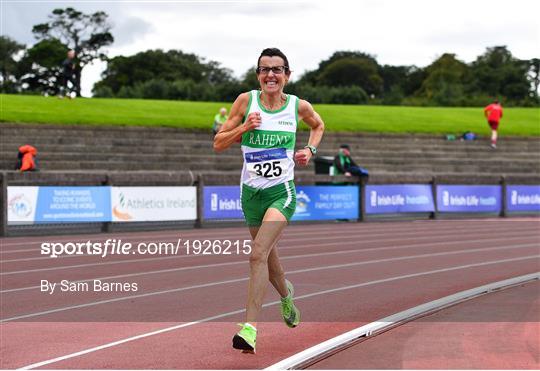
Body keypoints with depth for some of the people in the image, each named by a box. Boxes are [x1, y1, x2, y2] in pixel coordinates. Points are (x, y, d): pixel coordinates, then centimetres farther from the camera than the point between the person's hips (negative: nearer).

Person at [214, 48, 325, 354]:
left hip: (282, 191, -3)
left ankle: (250, 327, -26)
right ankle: (287, 294, 51)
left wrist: (310, 150, 6)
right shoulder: (246, 101, -2)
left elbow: (319, 125, 23)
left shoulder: (299, 106, -1)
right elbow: (218, 144, 1)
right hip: (251, 191, 3)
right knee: (269, 257, 17)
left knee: (258, 253, -22)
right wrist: (244, 127, -14)